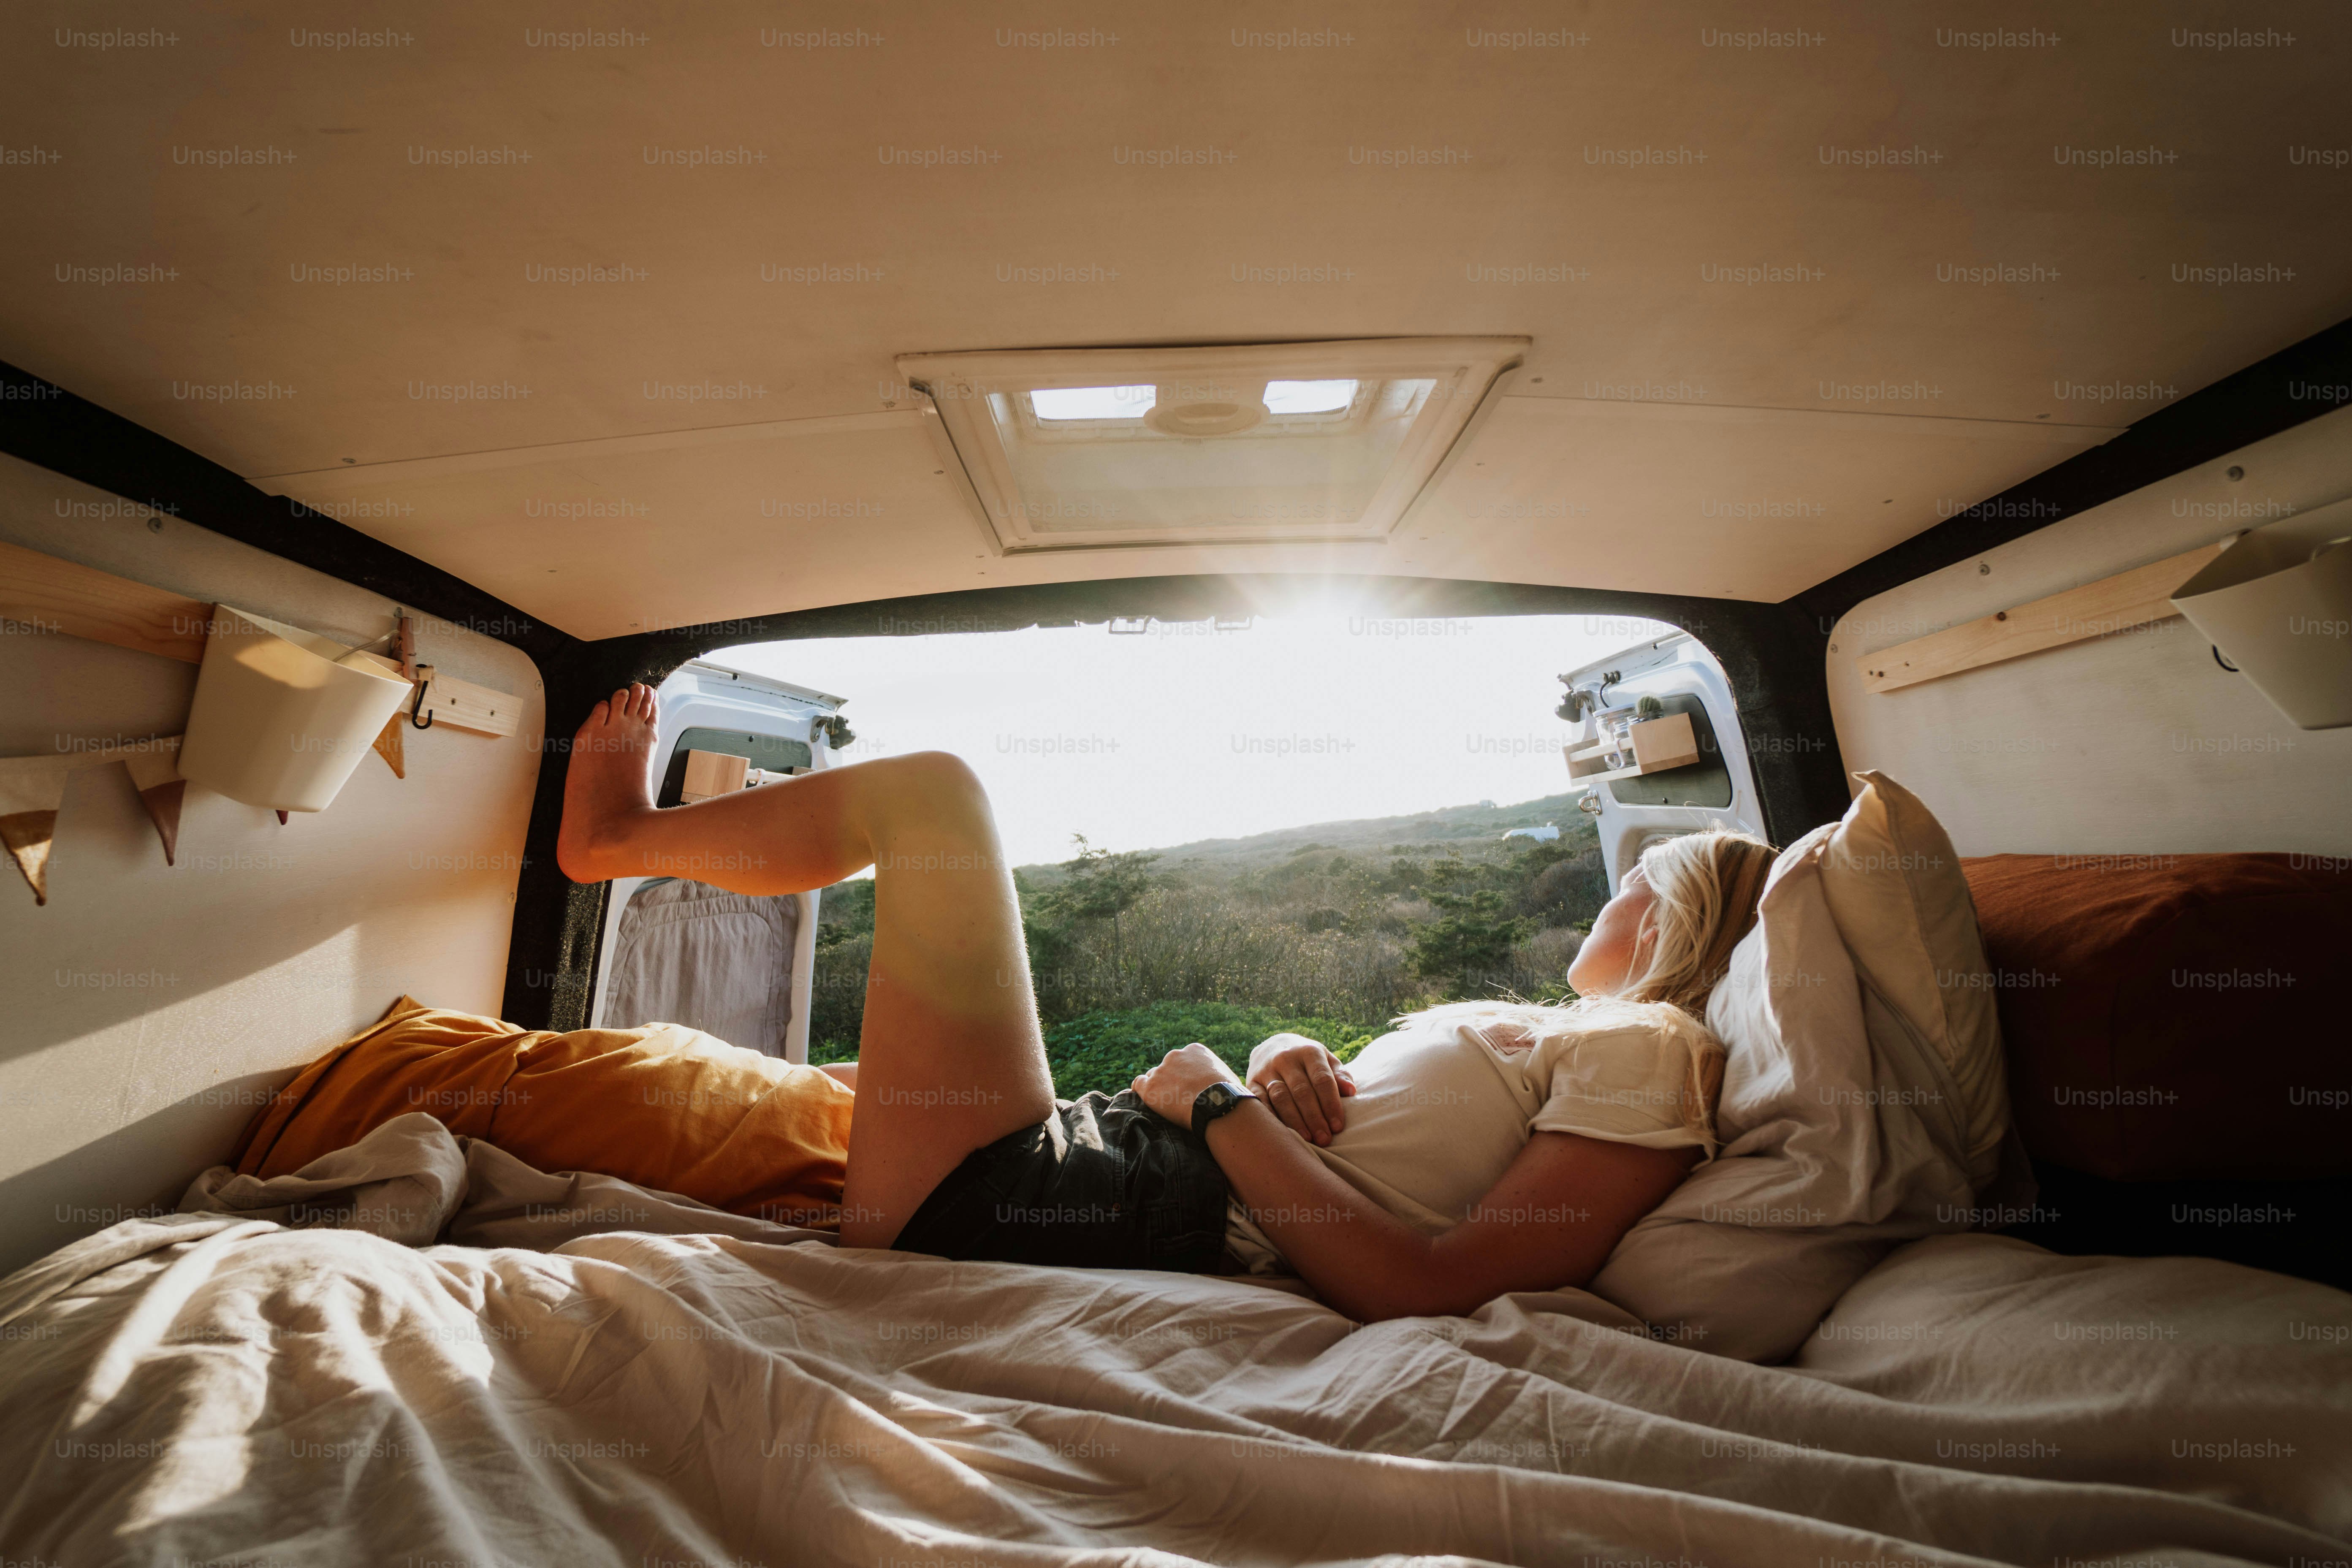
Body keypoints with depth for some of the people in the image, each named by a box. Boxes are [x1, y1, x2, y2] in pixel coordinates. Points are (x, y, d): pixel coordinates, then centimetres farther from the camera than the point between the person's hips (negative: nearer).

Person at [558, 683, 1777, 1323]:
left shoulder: (1648, 1053, -6)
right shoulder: (1538, 1033, 19)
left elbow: (1425, 1291, -19)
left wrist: (1222, 1104, -13)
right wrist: (1285, 1058, 0)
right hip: (1109, 1154, 8)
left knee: (932, 786, -1)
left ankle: (617, 836, 24)